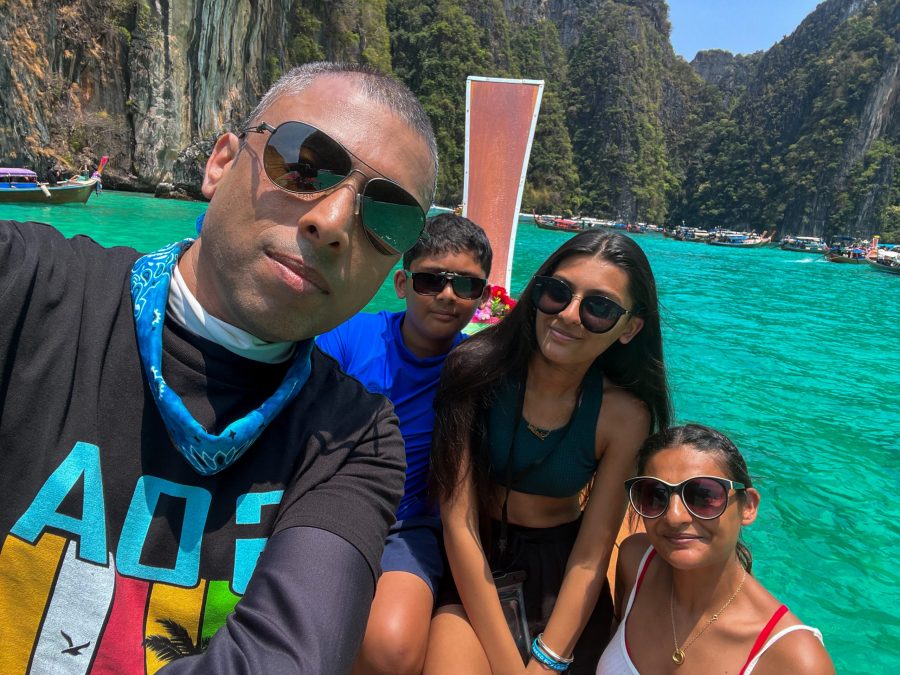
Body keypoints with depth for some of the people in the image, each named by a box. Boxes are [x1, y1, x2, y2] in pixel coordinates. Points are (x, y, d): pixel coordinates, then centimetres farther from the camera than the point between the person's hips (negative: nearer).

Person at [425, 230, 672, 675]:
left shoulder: (624, 416, -13)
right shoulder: (477, 367, -17)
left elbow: (591, 556, -10)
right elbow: (458, 523, -18)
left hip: (562, 578, 2)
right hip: (474, 572, -1)